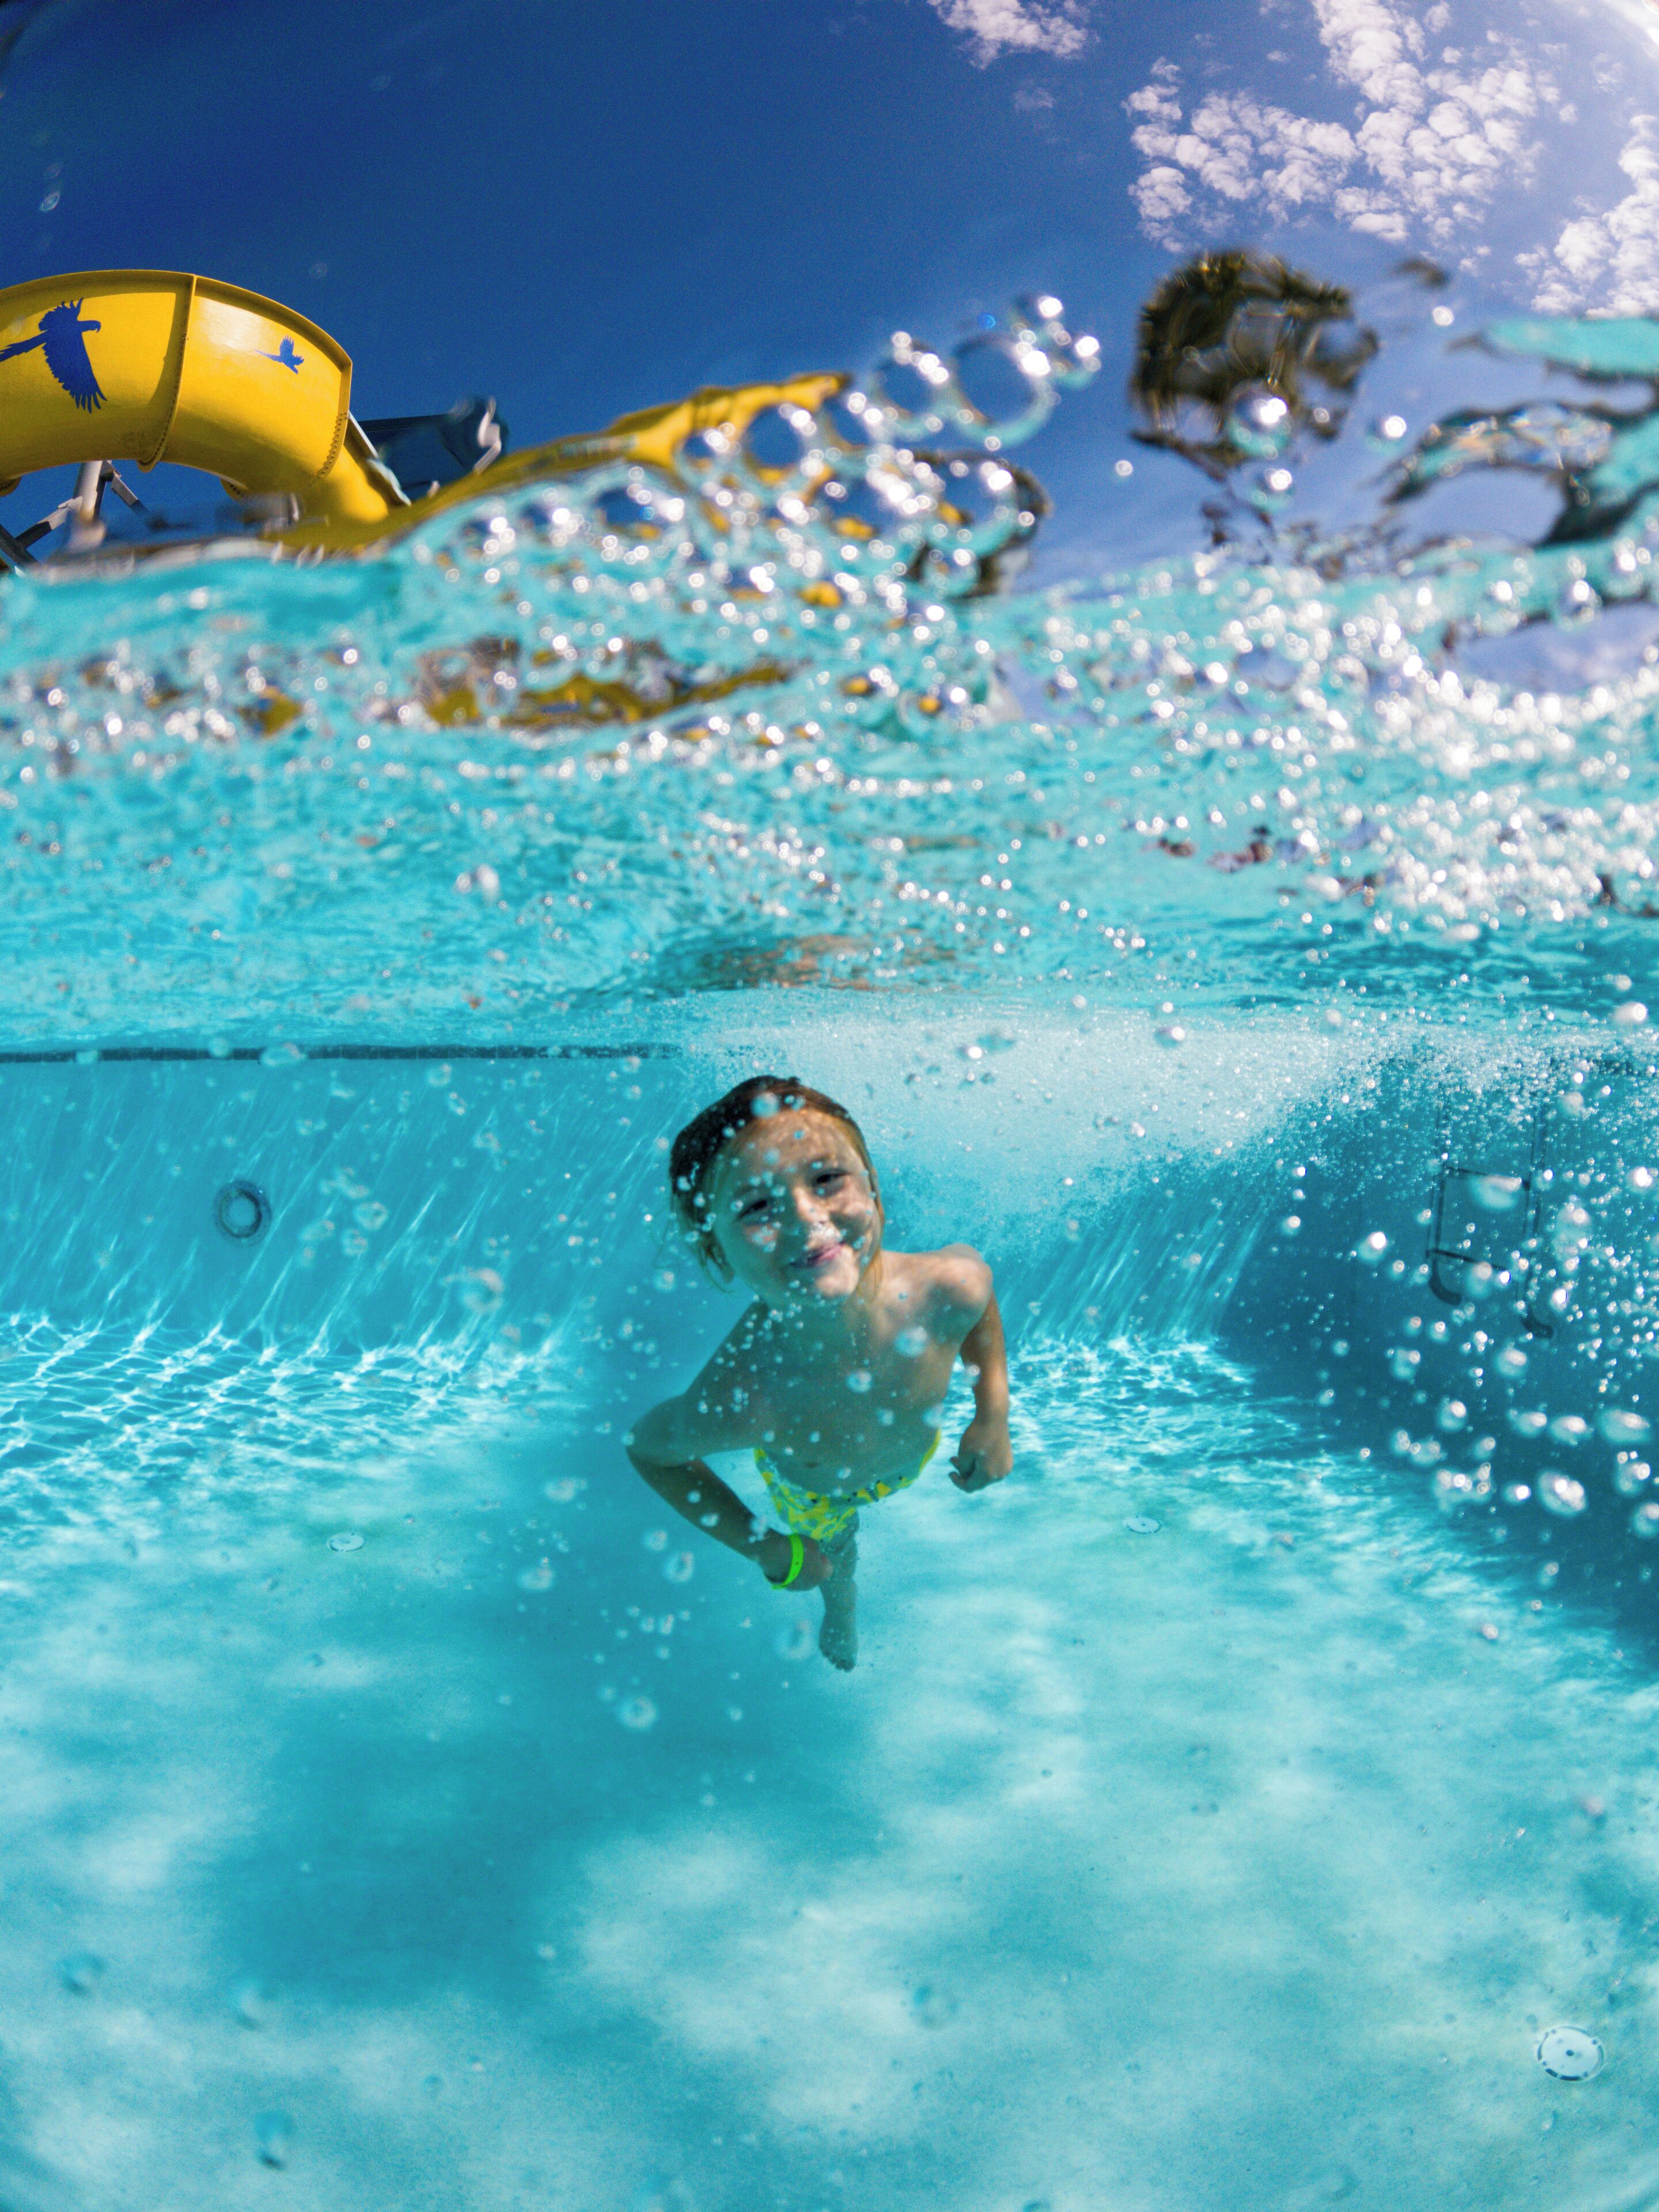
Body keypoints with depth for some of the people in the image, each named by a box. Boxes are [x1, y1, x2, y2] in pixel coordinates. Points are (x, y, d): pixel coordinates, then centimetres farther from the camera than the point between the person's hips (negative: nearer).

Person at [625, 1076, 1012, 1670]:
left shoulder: (947, 1291, -42)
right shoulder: (735, 1403, -48)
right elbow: (646, 1446, -24)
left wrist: (993, 1415, -15)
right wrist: (765, 1548, -20)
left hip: (917, 1449, 2)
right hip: (812, 1494, -2)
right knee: (833, 1550, 32)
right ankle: (842, 1604, 68)